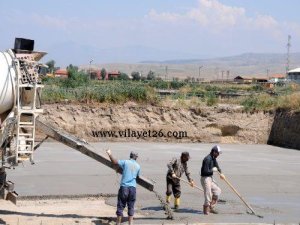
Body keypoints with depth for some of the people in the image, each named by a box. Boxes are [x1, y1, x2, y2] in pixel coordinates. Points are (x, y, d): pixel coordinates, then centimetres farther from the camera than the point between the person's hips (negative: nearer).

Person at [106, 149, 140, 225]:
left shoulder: (125, 162, -1)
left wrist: (109, 154, 7)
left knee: (120, 206, 5)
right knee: (131, 207, 10)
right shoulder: (138, 166, 9)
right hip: (133, 187, 2)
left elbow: (115, 162, -7)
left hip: (124, 187, -2)